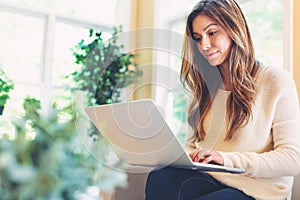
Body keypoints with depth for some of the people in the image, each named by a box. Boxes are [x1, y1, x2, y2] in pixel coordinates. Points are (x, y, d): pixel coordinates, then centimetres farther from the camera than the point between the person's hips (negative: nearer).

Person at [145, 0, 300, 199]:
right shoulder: (203, 86, 15)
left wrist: (228, 159, -19)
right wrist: (187, 156, -8)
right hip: (208, 180, 5)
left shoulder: (276, 80, -3)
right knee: (159, 179, -30)